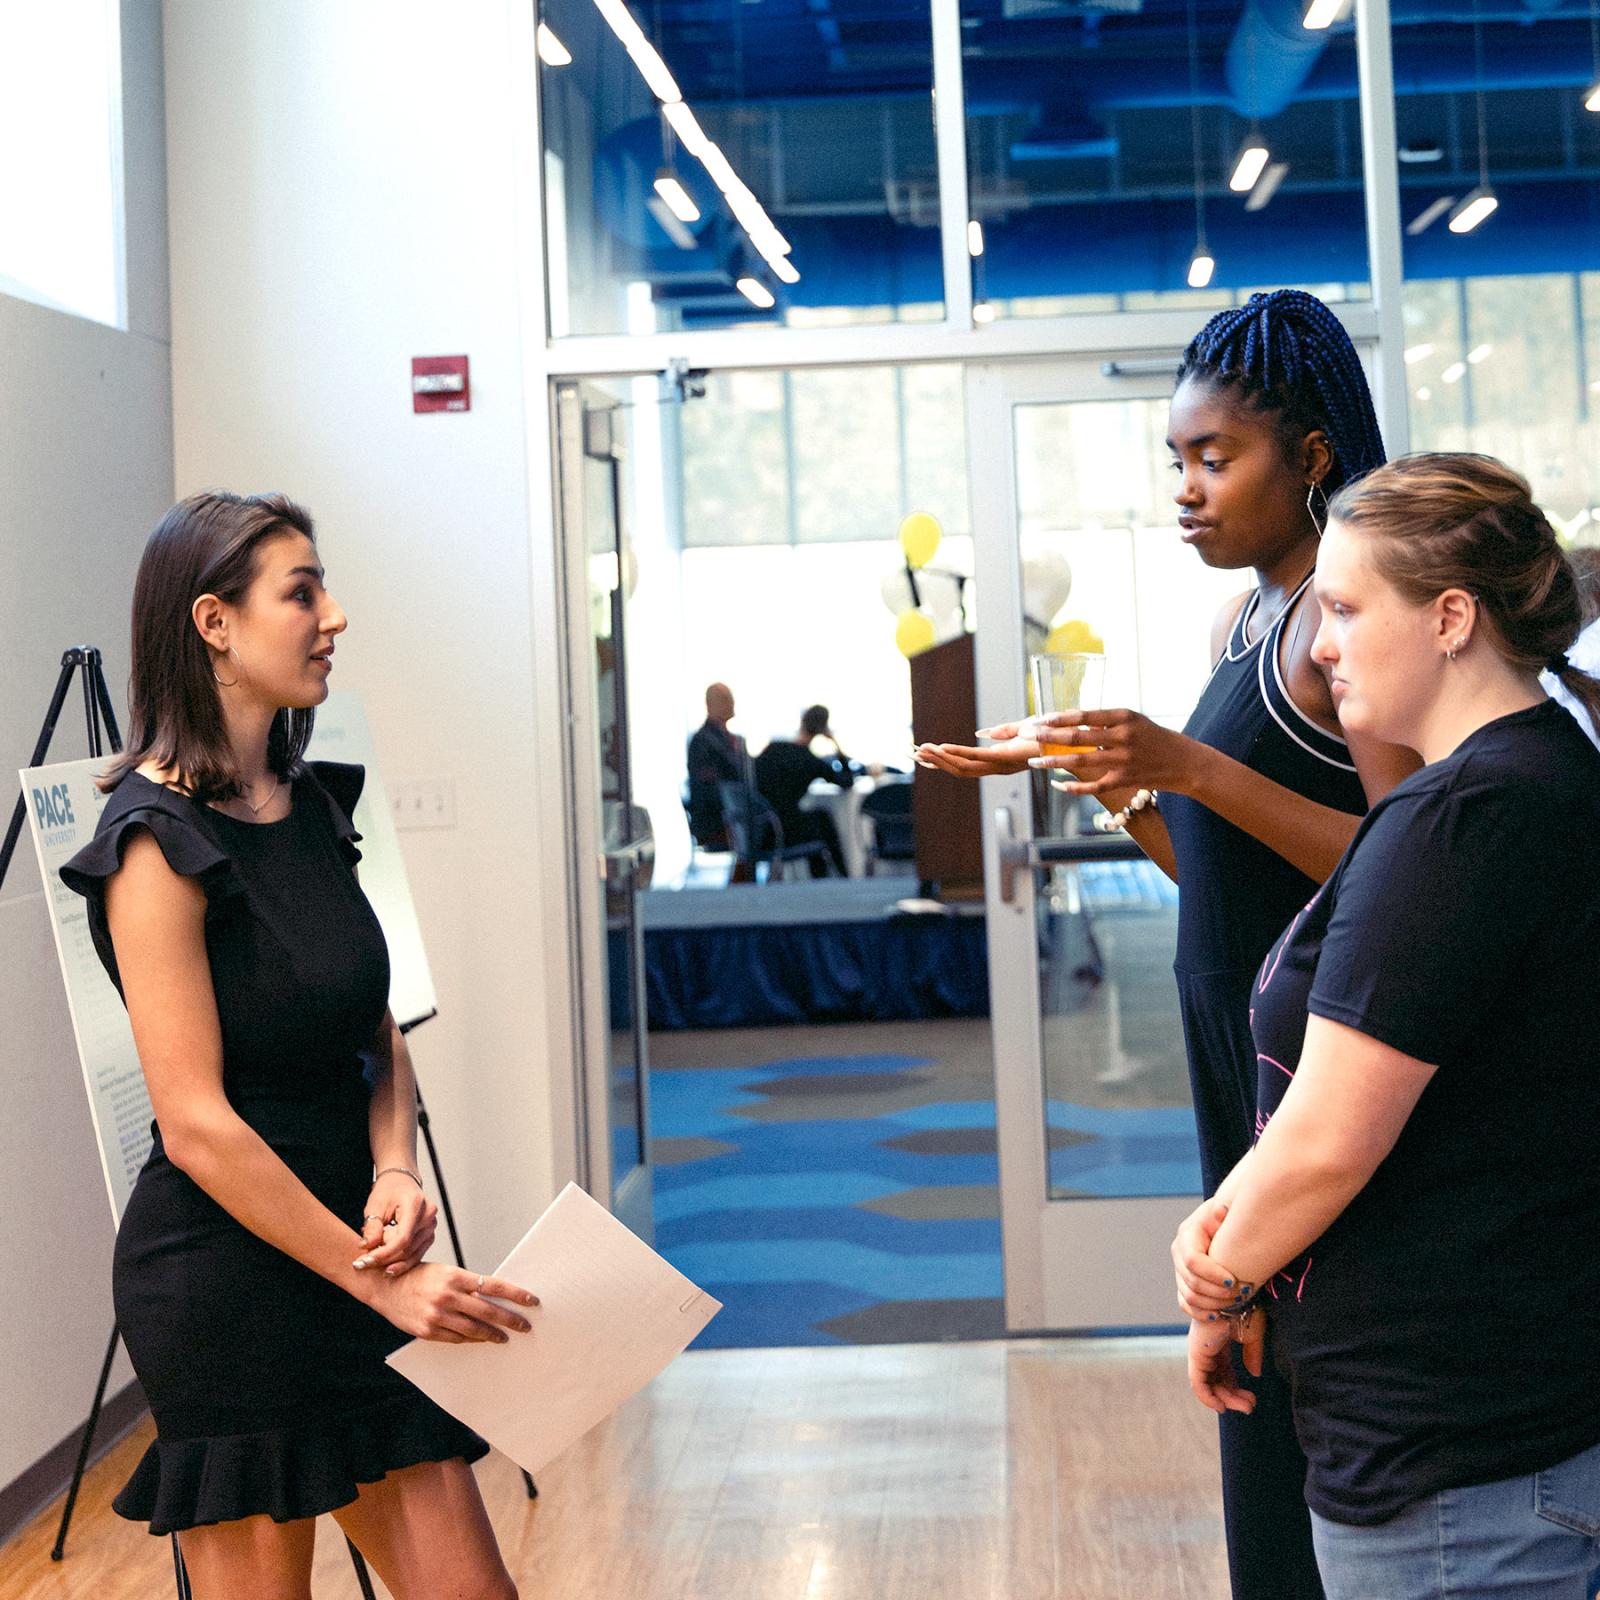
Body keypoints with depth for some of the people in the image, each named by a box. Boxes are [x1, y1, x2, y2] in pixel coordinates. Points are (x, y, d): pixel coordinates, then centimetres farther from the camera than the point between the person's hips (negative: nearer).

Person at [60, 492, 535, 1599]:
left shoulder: (313, 803, 9)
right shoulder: (157, 838, -14)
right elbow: (197, 1125, -18)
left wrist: (396, 1173, -8)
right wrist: (382, 1281, -17)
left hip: (351, 1248, 7)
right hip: (224, 1269, -7)